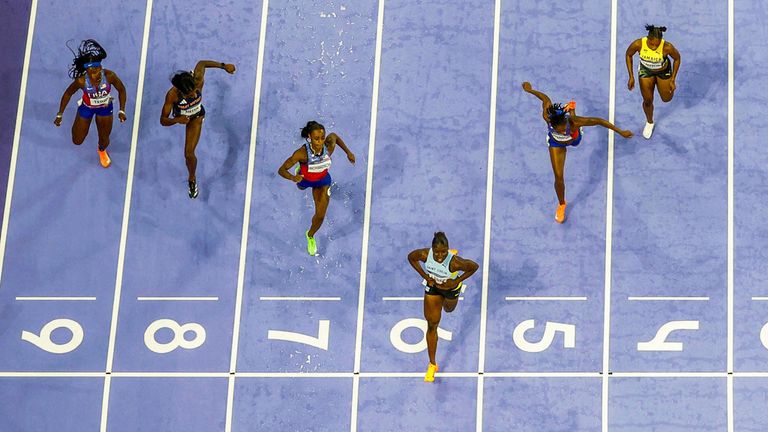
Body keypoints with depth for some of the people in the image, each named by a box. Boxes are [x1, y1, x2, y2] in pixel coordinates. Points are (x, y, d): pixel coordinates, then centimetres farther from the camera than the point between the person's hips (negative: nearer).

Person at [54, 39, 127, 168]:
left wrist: (122, 111, -17)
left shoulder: (109, 76, -36)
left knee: (104, 140, 15)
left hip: (105, 108, 1)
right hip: (86, 108, -1)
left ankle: (102, 150, 56)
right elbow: (68, 94, -17)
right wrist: (59, 115, -12)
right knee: (77, 141, 15)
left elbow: (121, 90, -15)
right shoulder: (81, 81, -37)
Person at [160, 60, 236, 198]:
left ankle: (192, 179, 26)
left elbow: (201, 63, -21)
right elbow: (163, 120, -40)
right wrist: (177, 120, -59)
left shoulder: (198, 82, -42)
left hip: (196, 117, 0)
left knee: (189, 154, -4)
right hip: (180, 116, 0)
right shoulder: (172, 95, -45)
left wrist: (224, 66, -20)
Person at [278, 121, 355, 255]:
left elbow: (334, 136, -10)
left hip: (322, 180, 1)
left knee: (320, 216, 3)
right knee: (301, 187, 38)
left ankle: (310, 235, 38)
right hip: (304, 179, -1)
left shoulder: (329, 147, -36)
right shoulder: (302, 153, -45)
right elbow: (281, 170, -41)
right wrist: (292, 178, -61)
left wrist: (348, 152, -7)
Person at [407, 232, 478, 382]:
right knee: (432, 325, 8)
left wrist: (456, 281, -25)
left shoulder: (454, 262, -42)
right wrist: (425, 276, -17)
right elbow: (411, 257, -12)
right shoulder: (425, 255, -34)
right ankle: (432, 365, 21)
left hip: (450, 287, -2)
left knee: (448, 309, 32)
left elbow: (474, 266, -25)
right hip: (433, 286, 2)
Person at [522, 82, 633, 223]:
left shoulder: (573, 121, -50)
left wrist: (621, 132, -36)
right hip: (556, 143, 0)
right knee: (559, 176, -1)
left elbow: (599, 121, -40)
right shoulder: (547, 117, -46)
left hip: (574, 138, 0)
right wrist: (529, 90, -7)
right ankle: (561, 205, 29)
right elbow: (545, 98, -27)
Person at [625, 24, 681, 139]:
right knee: (648, 100, 10)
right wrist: (631, 77, -12)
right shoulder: (638, 44, -37)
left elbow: (677, 58, -17)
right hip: (645, 70, 0)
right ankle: (649, 122, 43)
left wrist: (673, 80, -12)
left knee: (667, 98, 16)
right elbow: (629, 55, -14)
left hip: (663, 71, 0)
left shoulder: (667, 47, -40)